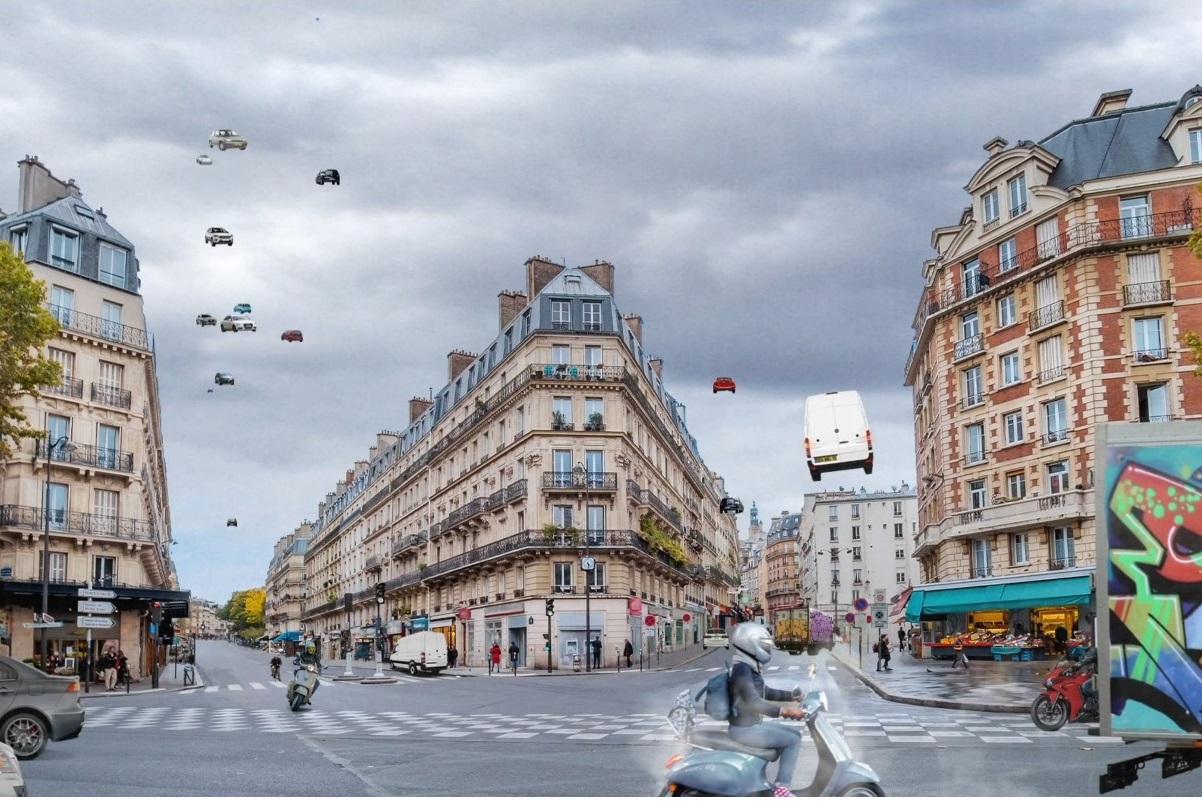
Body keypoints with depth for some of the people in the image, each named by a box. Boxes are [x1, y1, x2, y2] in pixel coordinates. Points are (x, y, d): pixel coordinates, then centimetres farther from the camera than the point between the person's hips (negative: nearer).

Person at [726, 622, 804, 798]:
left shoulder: (750, 668, 12)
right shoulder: (742, 669, -20)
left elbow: (765, 693, 25)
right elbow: (753, 702, -31)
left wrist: (793, 696, 19)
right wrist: (785, 711, -35)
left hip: (753, 725, 10)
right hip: (745, 729, -10)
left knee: (795, 734, 15)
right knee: (792, 741, -13)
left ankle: (783, 781, 16)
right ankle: (781, 789, -14)